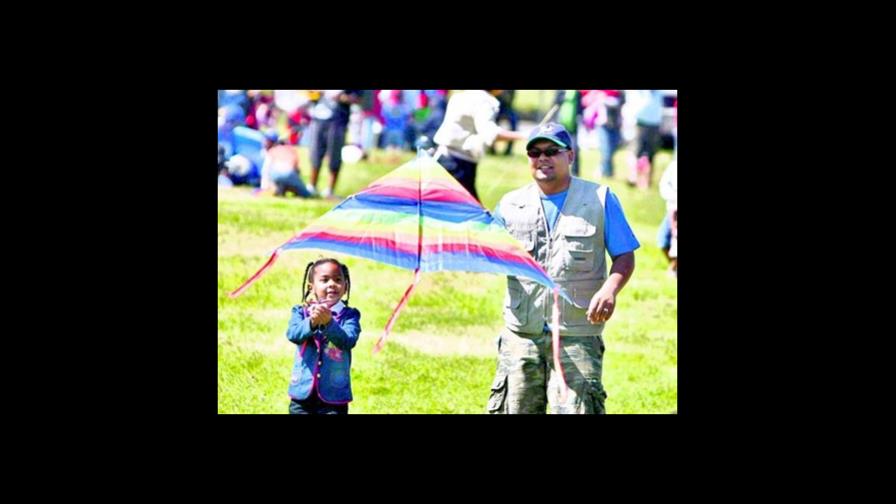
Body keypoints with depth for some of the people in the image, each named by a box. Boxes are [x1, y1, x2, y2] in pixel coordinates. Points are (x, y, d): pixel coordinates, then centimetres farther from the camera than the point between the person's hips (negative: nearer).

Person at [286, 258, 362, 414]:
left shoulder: (349, 315, 0)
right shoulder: (301, 312, 5)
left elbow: (349, 341, -17)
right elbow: (293, 334, -14)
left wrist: (329, 323, -35)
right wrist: (311, 323, -34)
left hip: (334, 396, -2)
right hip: (303, 394, 2)